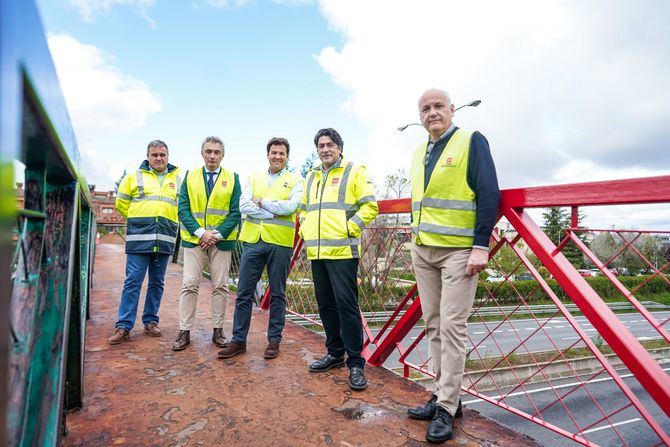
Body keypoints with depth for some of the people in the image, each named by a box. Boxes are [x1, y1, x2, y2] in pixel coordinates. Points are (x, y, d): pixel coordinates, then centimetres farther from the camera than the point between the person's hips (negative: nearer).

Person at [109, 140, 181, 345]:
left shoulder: (178, 179, 11)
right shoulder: (134, 176, 7)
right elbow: (121, 203, 13)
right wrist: (138, 220, 11)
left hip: (165, 239, 2)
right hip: (139, 238, -2)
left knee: (157, 283, 9)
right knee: (133, 281, -3)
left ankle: (150, 321, 21)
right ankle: (123, 326, 4)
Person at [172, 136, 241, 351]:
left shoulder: (232, 178, 3)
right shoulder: (190, 176, 7)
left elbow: (235, 212, -1)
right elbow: (183, 210, 1)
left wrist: (217, 234, -12)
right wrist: (201, 232, -12)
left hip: (222, 240, 0)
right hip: (194, 239, 1)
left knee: (220, 286, 5)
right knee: (189, 285, 0)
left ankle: (218, 330, 16)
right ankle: (184, 332, 10)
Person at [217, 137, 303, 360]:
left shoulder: (295, 181, 5)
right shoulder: (254, 178, 13)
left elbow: (291, 206, -12)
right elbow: (244, 206, -3)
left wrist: (262, 202, -6)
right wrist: (275, 212, -11)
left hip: (280, 243, -2)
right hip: (253, 241, 3)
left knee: (277, 294, 8)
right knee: (244, 293, 6)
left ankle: (274, 340, 21)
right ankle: (238, 340, 18)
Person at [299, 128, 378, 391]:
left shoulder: (354, 171, 1)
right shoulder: (312, 176, 20)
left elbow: (370, 206, -6)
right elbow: (304, 208, 29)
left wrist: (349, 227, -13)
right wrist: (304, 229, 12)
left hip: (342, 251, -7)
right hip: (316, 252, 7)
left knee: (346, 305, -7)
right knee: (326, 304, 13)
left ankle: (356, 363, 3)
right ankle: (335, 353, 28)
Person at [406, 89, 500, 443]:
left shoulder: (472, 141, -4)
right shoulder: (419, 152, 16)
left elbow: (488, 195, -11)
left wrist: (481, 246, -17)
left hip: (459, 251, -7)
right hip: (423, 252, 7)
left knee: (451, 327, -5)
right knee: (433, 326, 11)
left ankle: (447, 408, 8)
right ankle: (444, 395, 24)